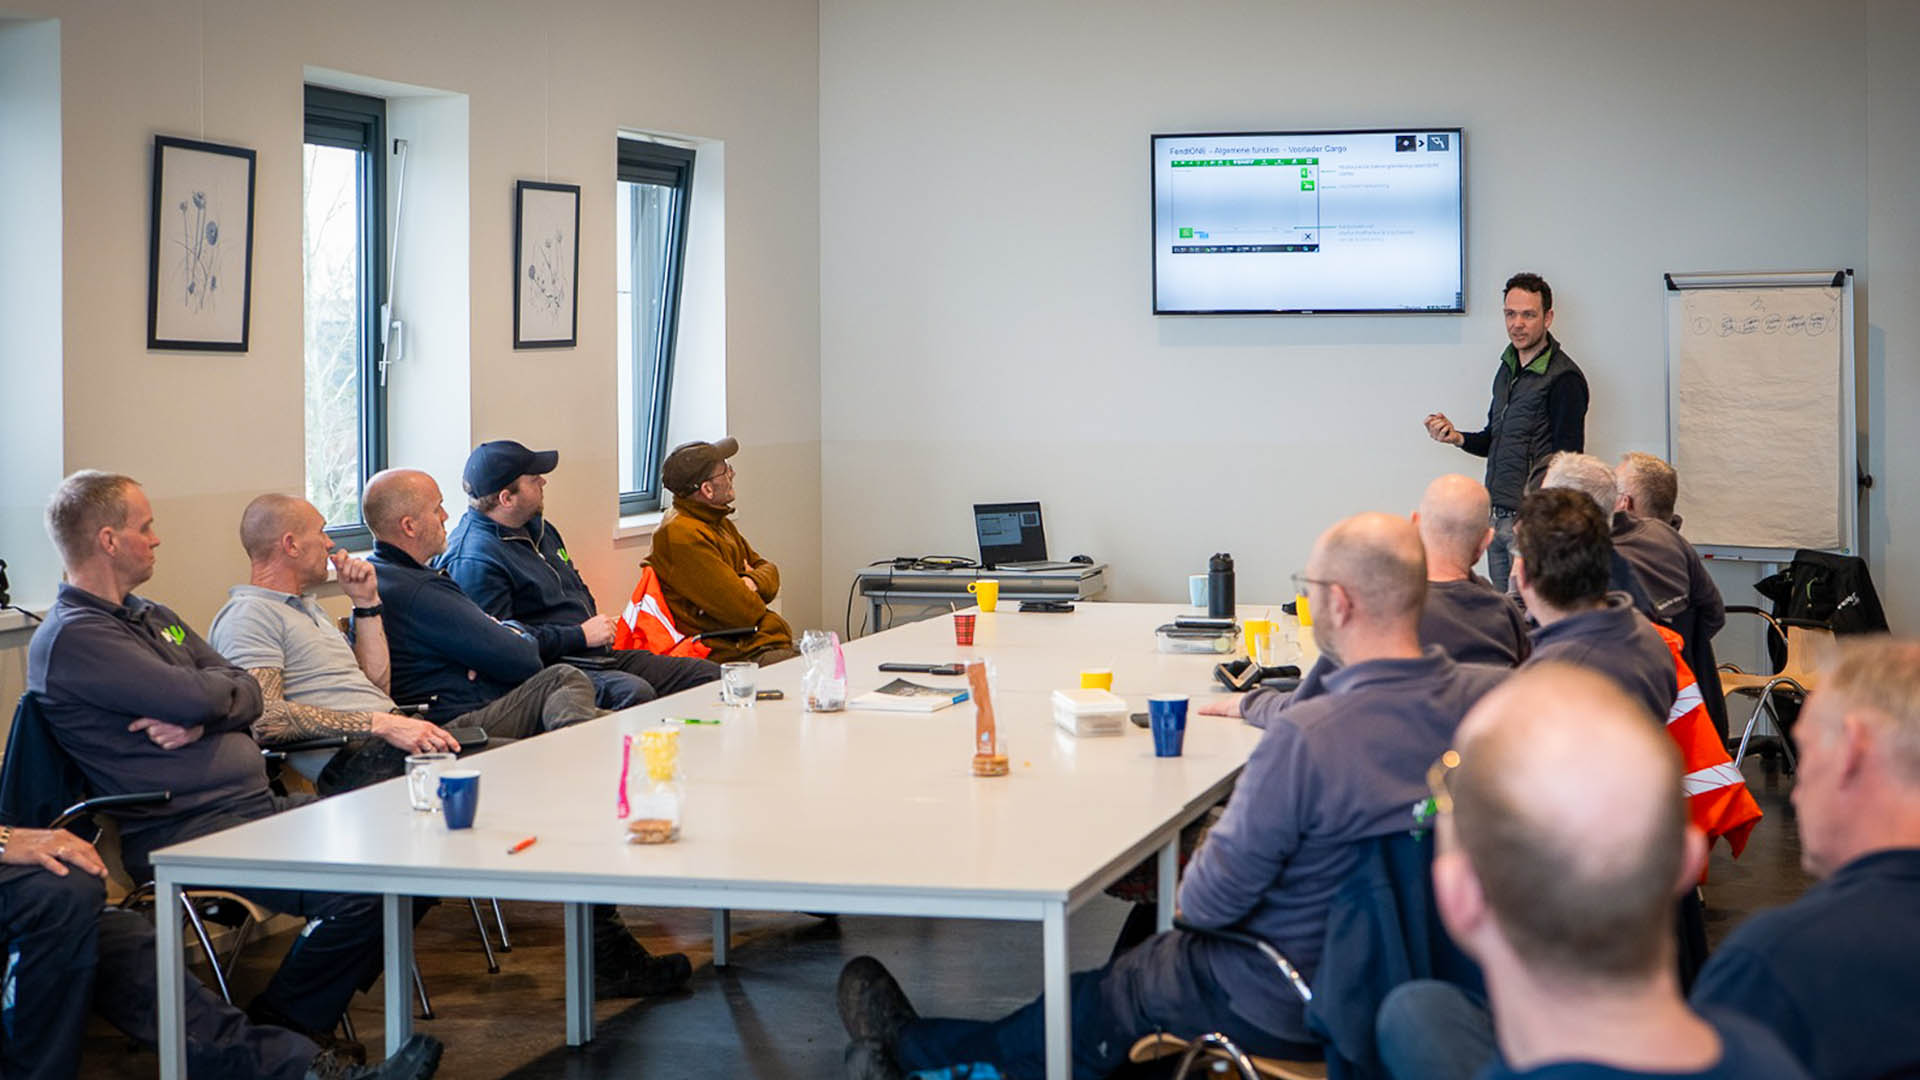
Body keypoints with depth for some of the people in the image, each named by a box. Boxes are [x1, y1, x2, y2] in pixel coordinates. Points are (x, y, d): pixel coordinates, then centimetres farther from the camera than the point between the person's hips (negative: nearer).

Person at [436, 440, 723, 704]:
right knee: (634, 693, -39)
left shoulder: (537, 527, 19)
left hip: (602, 655, 10)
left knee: (710, 676, 0)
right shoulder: (473, 559, -14)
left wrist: (599, 624, 12)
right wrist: (582, 635, -16)